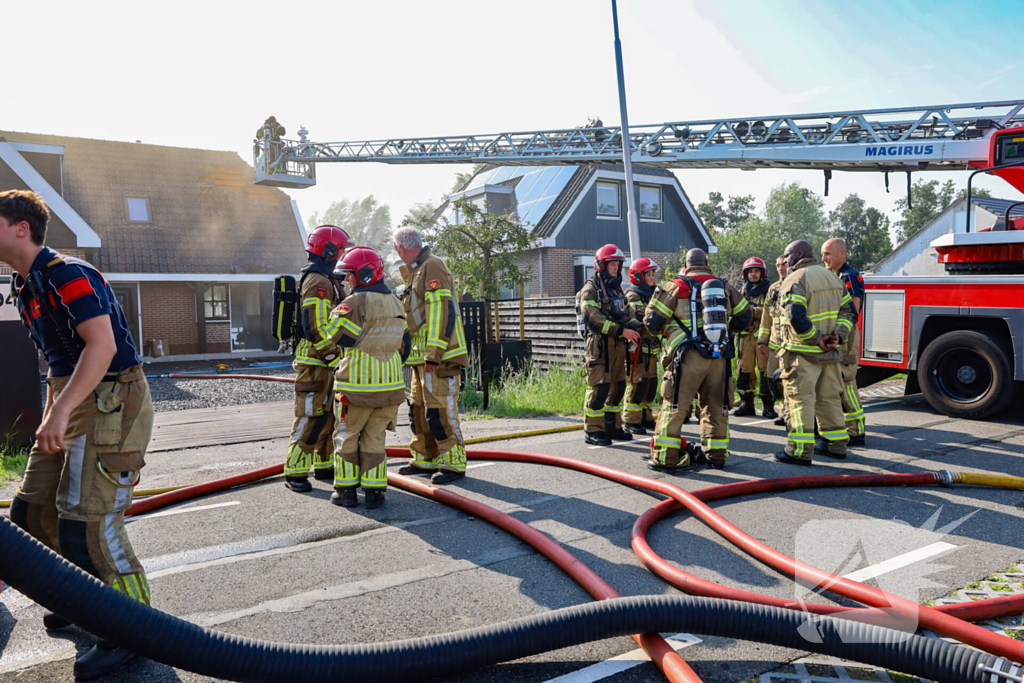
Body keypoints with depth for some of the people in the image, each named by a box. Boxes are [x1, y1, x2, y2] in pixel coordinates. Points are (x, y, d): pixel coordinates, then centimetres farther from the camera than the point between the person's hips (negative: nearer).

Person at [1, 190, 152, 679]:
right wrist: (52, 417, 24)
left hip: (109, 402, -10)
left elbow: (102, 345, -27)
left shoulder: (66, 275, -15)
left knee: (86, 523, -11)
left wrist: (60, 412, -31)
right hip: (72, 402, 10)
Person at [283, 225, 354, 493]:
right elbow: (316, 328, -23)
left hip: (325, 363, 10)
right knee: (310, 417, -6)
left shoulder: (325, 280, 18)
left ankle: (324, 465, 25)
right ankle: (295, 473, 1)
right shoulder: (318, 282, -16)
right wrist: (335, 359, -20)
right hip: (315, 362, -10)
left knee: (328, 415, 15)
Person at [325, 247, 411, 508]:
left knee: (347, 436, 10)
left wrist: (338, 311, 4)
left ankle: (346, 489, 14)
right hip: (390, 385, 6)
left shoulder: (357, 302, -13)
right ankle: (373, 491, 10)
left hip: (358, 384, -6)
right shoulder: (395, 303, 12)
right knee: (374, 437, 12)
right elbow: (404, 343, 18)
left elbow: (338, 334, -13)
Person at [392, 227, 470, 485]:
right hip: (423, 357, 10)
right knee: (420, 409, 15)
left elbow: (441, 311, -20)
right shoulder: (417, 271, 21)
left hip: (439, 357, -10)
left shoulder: (432, 266, -11)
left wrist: (434, 354, -23)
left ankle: (454, 463, 0)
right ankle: (425, 459, 25)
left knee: (439, 410, -8)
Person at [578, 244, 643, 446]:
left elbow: (625, 314, 24)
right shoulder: (590, 290, -6)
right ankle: (592, 430, -1)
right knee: (599, 387, -9)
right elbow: (595, 319, -17)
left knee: (617, 386, 10)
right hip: (600, 343, -8)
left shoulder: (617, 289, 21)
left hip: (618, 344, 8)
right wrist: (622, 331, -22)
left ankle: (612, 427, 21)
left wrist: (638, 326, 4)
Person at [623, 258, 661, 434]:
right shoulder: (632, 296, -10)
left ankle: (646, 418, 20)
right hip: (637, 348, -9)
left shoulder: (651, 295, 19)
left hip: (651, 348, 9)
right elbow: (640, 315, -27)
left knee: (651, 384, 10)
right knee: (638, 384, -9)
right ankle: (631, 420, 0)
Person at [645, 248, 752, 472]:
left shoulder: (676, 287, 1)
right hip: (719, 356, 4)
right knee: (715, 405, 16)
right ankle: (717, 455, 22)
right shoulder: (725, 287, 15)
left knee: (674, 406, -1)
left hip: (689, 356, -4)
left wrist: (664, 330, 21)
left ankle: (665, 458, -3)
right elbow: (745, 315, 22)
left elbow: (652, 320, -1)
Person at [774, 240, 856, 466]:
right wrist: (838, 334, 2)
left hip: (803, 352, -8)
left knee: (800, 398, -6)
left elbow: (797, 318, -25)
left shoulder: (796, 280, -11)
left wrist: (816, 338, -16)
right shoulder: (831, 276, 16)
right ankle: (836, 444, 23)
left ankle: (800, 450, -7)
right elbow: (847, 310, 15)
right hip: (829, 353, 8)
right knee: (829, 397, 16)